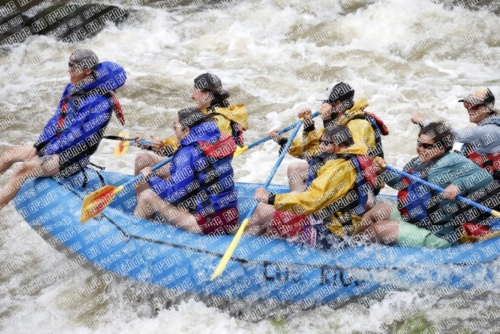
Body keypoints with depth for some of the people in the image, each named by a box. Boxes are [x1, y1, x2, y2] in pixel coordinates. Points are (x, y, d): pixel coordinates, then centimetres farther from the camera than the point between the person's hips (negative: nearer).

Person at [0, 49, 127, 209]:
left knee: (23, 170, -24)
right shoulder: (72, 88, 3)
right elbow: (57, 119, 8)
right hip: (54, 145, 9)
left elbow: (79, 136, -23)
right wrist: (38, 146, 0)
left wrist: (46, 152, -19)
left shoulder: (100, 102, -22)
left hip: (72, 157, -9)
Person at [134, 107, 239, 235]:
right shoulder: (219, 141, 3)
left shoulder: (188, 154, -17)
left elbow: (173, 194, -18)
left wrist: (150, 177, -1)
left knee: (147, 195, 4)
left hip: (208, 224, -8)